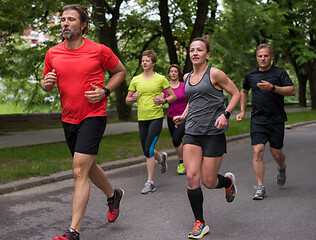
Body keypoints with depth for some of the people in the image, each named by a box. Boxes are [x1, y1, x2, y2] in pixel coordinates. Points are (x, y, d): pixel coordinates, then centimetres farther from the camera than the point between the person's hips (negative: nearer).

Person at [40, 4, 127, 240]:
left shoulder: (99, 50, -8)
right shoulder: (53, 53, 3)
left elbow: (121, 72, 7)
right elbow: (46, 84, 15)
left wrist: (104, 91, -9)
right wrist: (47, 83, -10)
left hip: (93, 116, -6)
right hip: (69, 119, 6)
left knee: (80, 171, -13)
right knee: (89, 167, 20)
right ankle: (113, 194, 48)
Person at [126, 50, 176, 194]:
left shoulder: (161, 79, 1)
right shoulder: (135, 80, 9)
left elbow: (173, 96, 6)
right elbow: (127, 100, 13)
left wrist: (163, 101, -13)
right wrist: (132, 99, -10)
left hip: (156, 117, -4)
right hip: (142, 118, 4)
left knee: (149, 150, -14)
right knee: (146, 151, 10)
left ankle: (150, 182, -5)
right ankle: (161, 158, 44)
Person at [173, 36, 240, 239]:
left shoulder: (215, 74, -6)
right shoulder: (187, 77, 12)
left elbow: (236, 94, -1)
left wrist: (225, 114, -16)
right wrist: (183, 116, 10)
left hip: (213, 132, -5)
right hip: (192, 132, 5)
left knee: (208, 182, -2)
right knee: (192, 177, -7)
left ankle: (229, 180, 35)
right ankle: (200, 223, 6)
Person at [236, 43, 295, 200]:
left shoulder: (279, 73, 0)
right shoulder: (251, 75, 10)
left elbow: (292, 91, -10)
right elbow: (244, 91, 28)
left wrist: (272, 88, -22)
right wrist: (242, 111, 19)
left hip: (276, 120, -2)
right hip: (257, 120, 2)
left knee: (276, 153, 2)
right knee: (258, 151, -12)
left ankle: (281, 169, 39)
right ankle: (260, 187, -6)